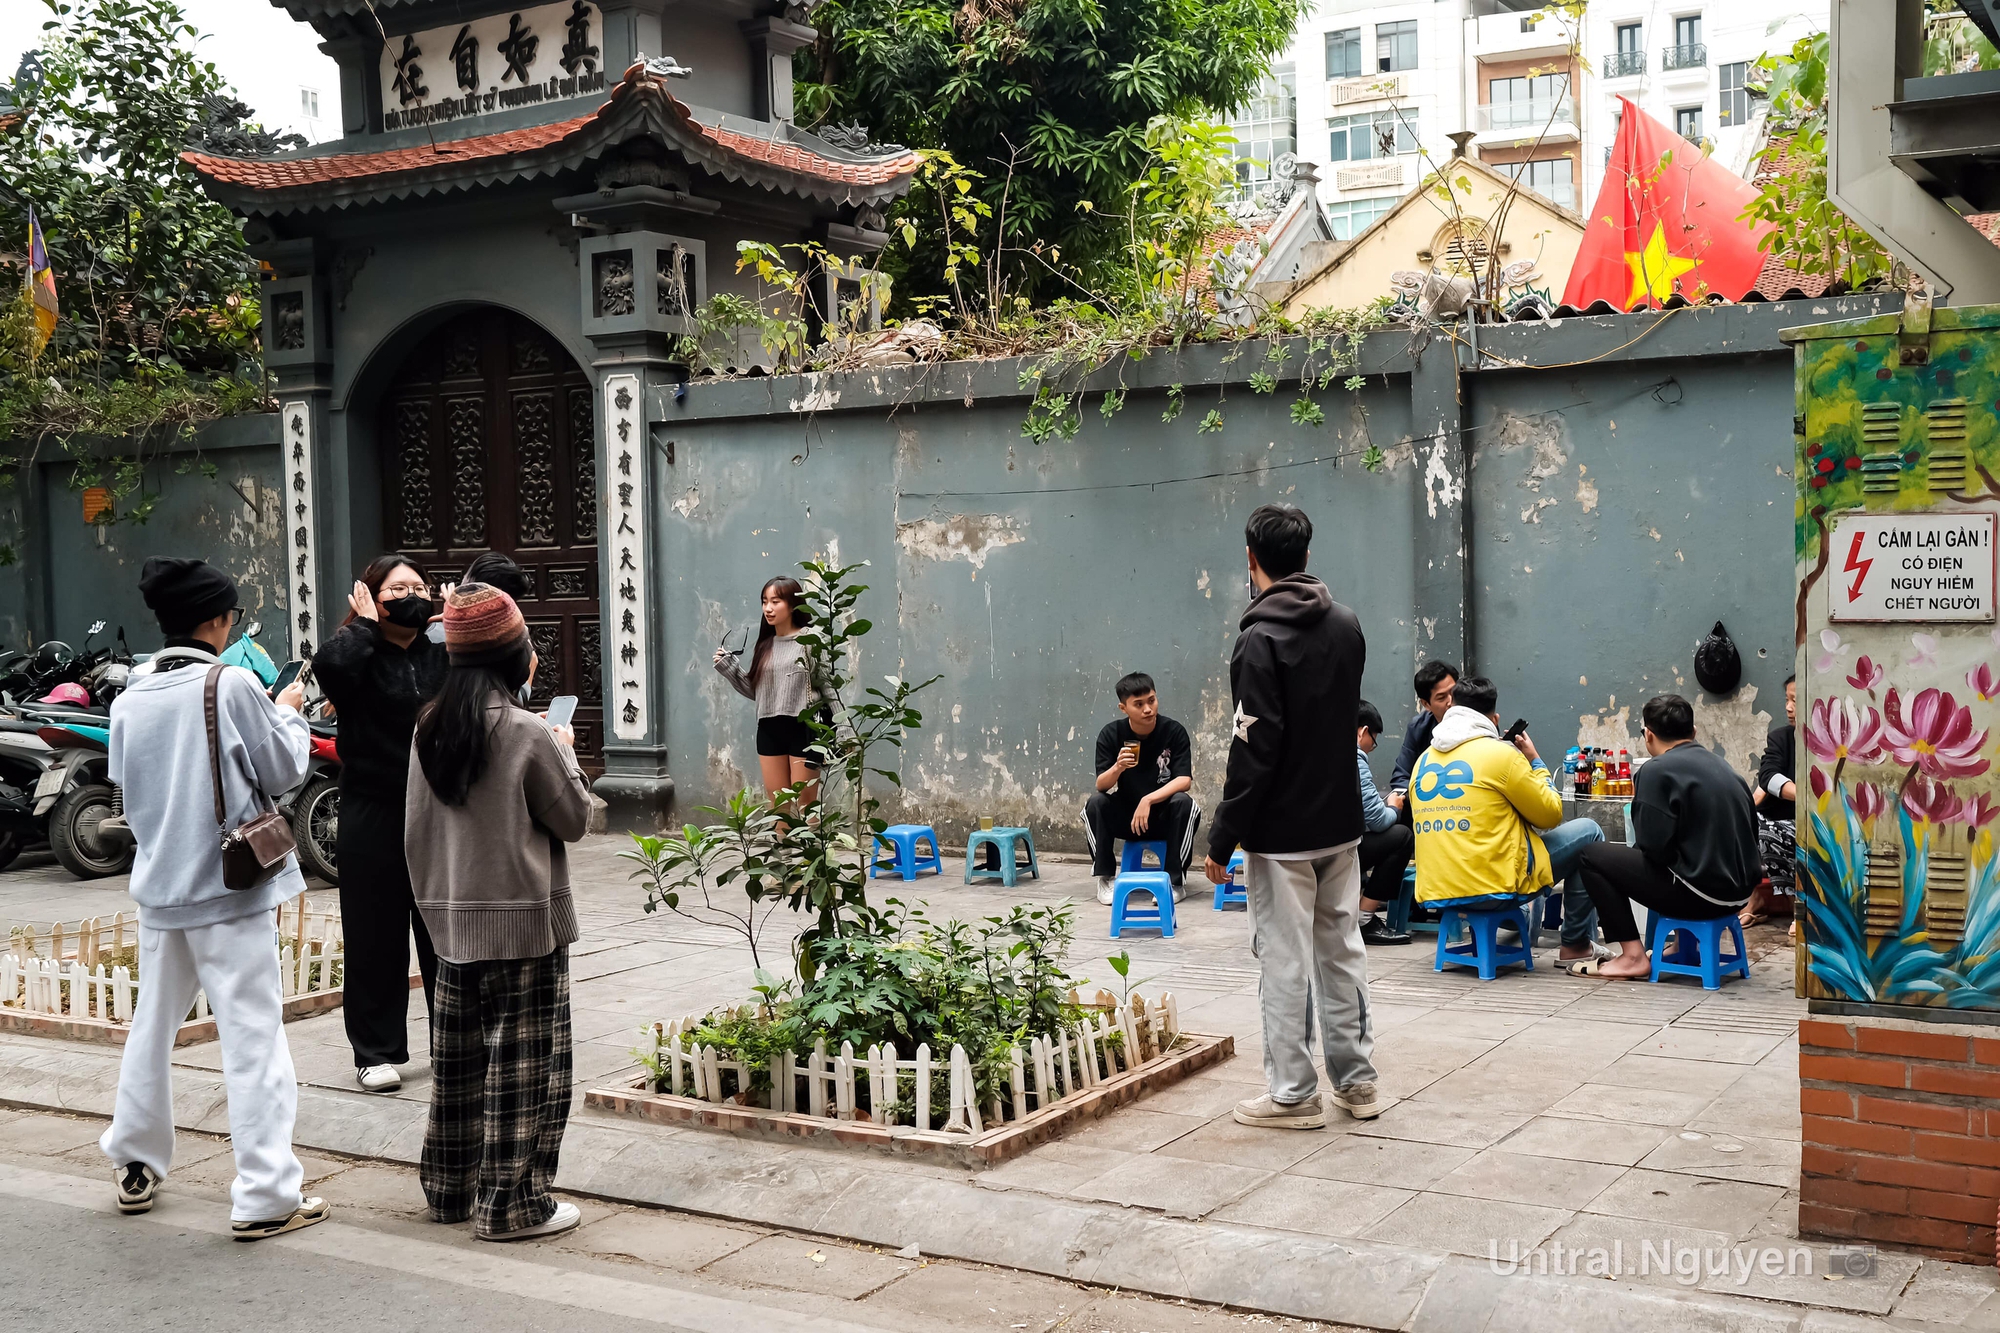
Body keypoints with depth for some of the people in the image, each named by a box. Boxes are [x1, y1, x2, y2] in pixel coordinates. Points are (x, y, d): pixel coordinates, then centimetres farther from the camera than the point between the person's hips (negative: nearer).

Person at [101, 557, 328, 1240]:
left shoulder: (130, 700, 3)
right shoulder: (233, 683, -14)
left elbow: (127, 786, 14)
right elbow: (283, 769, -5)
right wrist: (288, 712, 11)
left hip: (159, 886, 6)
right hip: (230, 887, -6)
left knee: (153, 1025, 20)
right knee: (252, 1037, -3)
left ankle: (135, 1167, 33)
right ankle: (264, 1195, -4)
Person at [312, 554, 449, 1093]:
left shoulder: (444, 658, 11)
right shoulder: (358, 656, -3)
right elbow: (329, 665, -26)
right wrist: (365, 624, -11)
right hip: (373, 817, -3)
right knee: (376, 937, 3)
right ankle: (376, 1052, 13)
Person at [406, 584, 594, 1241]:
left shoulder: (429, 728, 4)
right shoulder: (528, 734, -14)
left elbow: (415, 830, 10)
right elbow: (573, 819, -4)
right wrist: (566, 754, 10)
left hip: (453, 921, 7)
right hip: (524, 922, -6)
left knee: (459, 1058, 16)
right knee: (522, 1064, 1)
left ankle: (451, 1187, 28)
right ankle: (512, 1203, 6)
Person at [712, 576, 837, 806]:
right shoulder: (765, 645, 13)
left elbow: (828, 686, -8)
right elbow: (754, 690, 15)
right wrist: (728, 667, 4)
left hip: (803, 728, -6)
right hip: (769, 730, 6)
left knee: (805, 804, -1)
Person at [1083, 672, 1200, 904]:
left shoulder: (1174, 731, -13)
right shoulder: (1111, 734, -9)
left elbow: (1184, 780, -20)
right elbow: (1101, 785, -15)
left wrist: (1148, 800, -32)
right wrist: (1117, 768, -37)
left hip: (1165, 817, -1)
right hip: (1125, 816, 1)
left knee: (1183, 803, -31)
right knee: (1095, 802, -25)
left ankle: (1175, 881, -19)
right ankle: (1105, 878, -12)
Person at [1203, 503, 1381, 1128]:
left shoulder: (1262, 639, -17)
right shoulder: (1347, 624, 6)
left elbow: (1253, 750, -19)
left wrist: (1222, 839, -15)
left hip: (1283, 832, -7)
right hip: (1341, 821, 7)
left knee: (1285, 961, 0)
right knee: (1342, 950, 14)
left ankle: (1293, 1094, 6)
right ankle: (1356, 1081, 22)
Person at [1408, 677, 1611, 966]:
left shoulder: (1423, 761, 10)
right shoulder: (1500, 752, -9)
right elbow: (1550, 814, 0)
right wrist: (1535, 760, 12)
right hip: (1494, 887, -7)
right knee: (1588, 834, 12)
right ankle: (1576, 944, 17)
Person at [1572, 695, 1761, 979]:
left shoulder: (1656, 770, -11)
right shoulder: (1720, 765, 12)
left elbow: (1652, 846, -16)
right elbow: (1750, 831, 14)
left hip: (1700, 896, -8)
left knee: (1593, 856, 2)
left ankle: (1633, 956, -1)